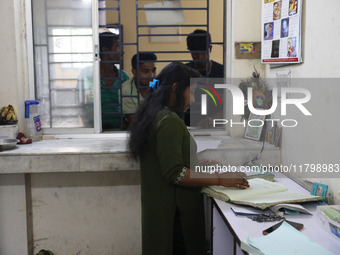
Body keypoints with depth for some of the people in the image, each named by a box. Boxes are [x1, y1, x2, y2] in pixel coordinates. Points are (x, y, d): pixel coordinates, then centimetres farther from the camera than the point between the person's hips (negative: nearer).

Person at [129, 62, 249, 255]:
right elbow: (175, 174, -24)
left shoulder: (155, 115, 10)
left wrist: (202, 165, 13)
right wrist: (220, 179, -21)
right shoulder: (169, 121, -19)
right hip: (175, 211, -10)